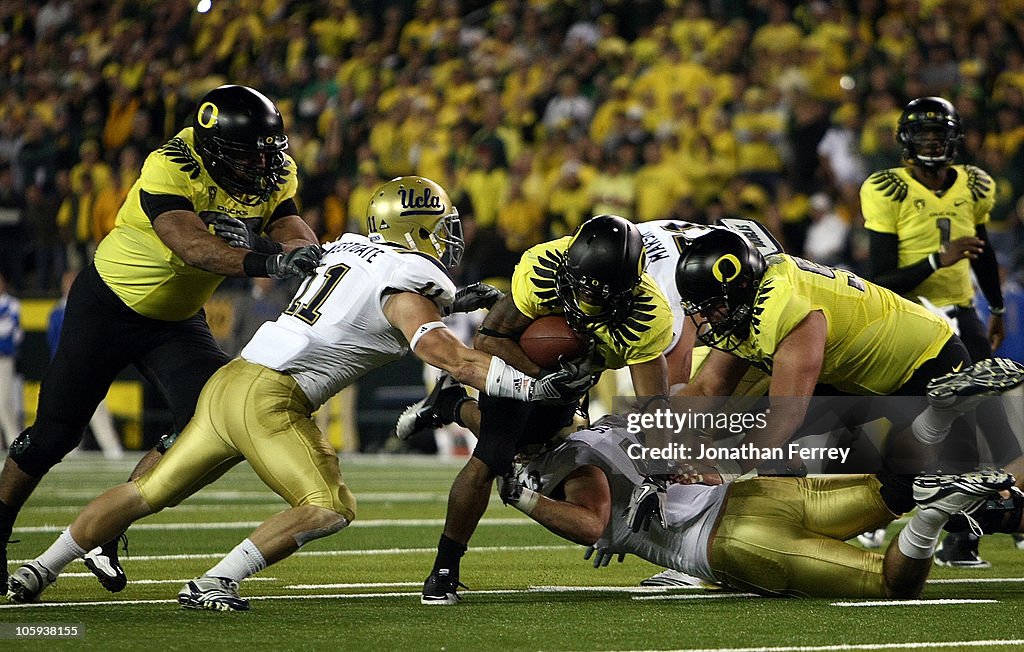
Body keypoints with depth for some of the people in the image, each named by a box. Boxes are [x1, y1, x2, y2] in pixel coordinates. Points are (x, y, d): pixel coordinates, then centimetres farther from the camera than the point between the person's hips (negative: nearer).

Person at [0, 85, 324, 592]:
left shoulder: (275, 178, -11)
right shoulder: (170, 170, -32)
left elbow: (293, 232, -20)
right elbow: (192, 246, -45)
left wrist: (306, 250, -44)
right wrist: (266, 261, -59)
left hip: (177, 320, 5)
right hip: (107, 306, -5)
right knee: (55, 432, 4)